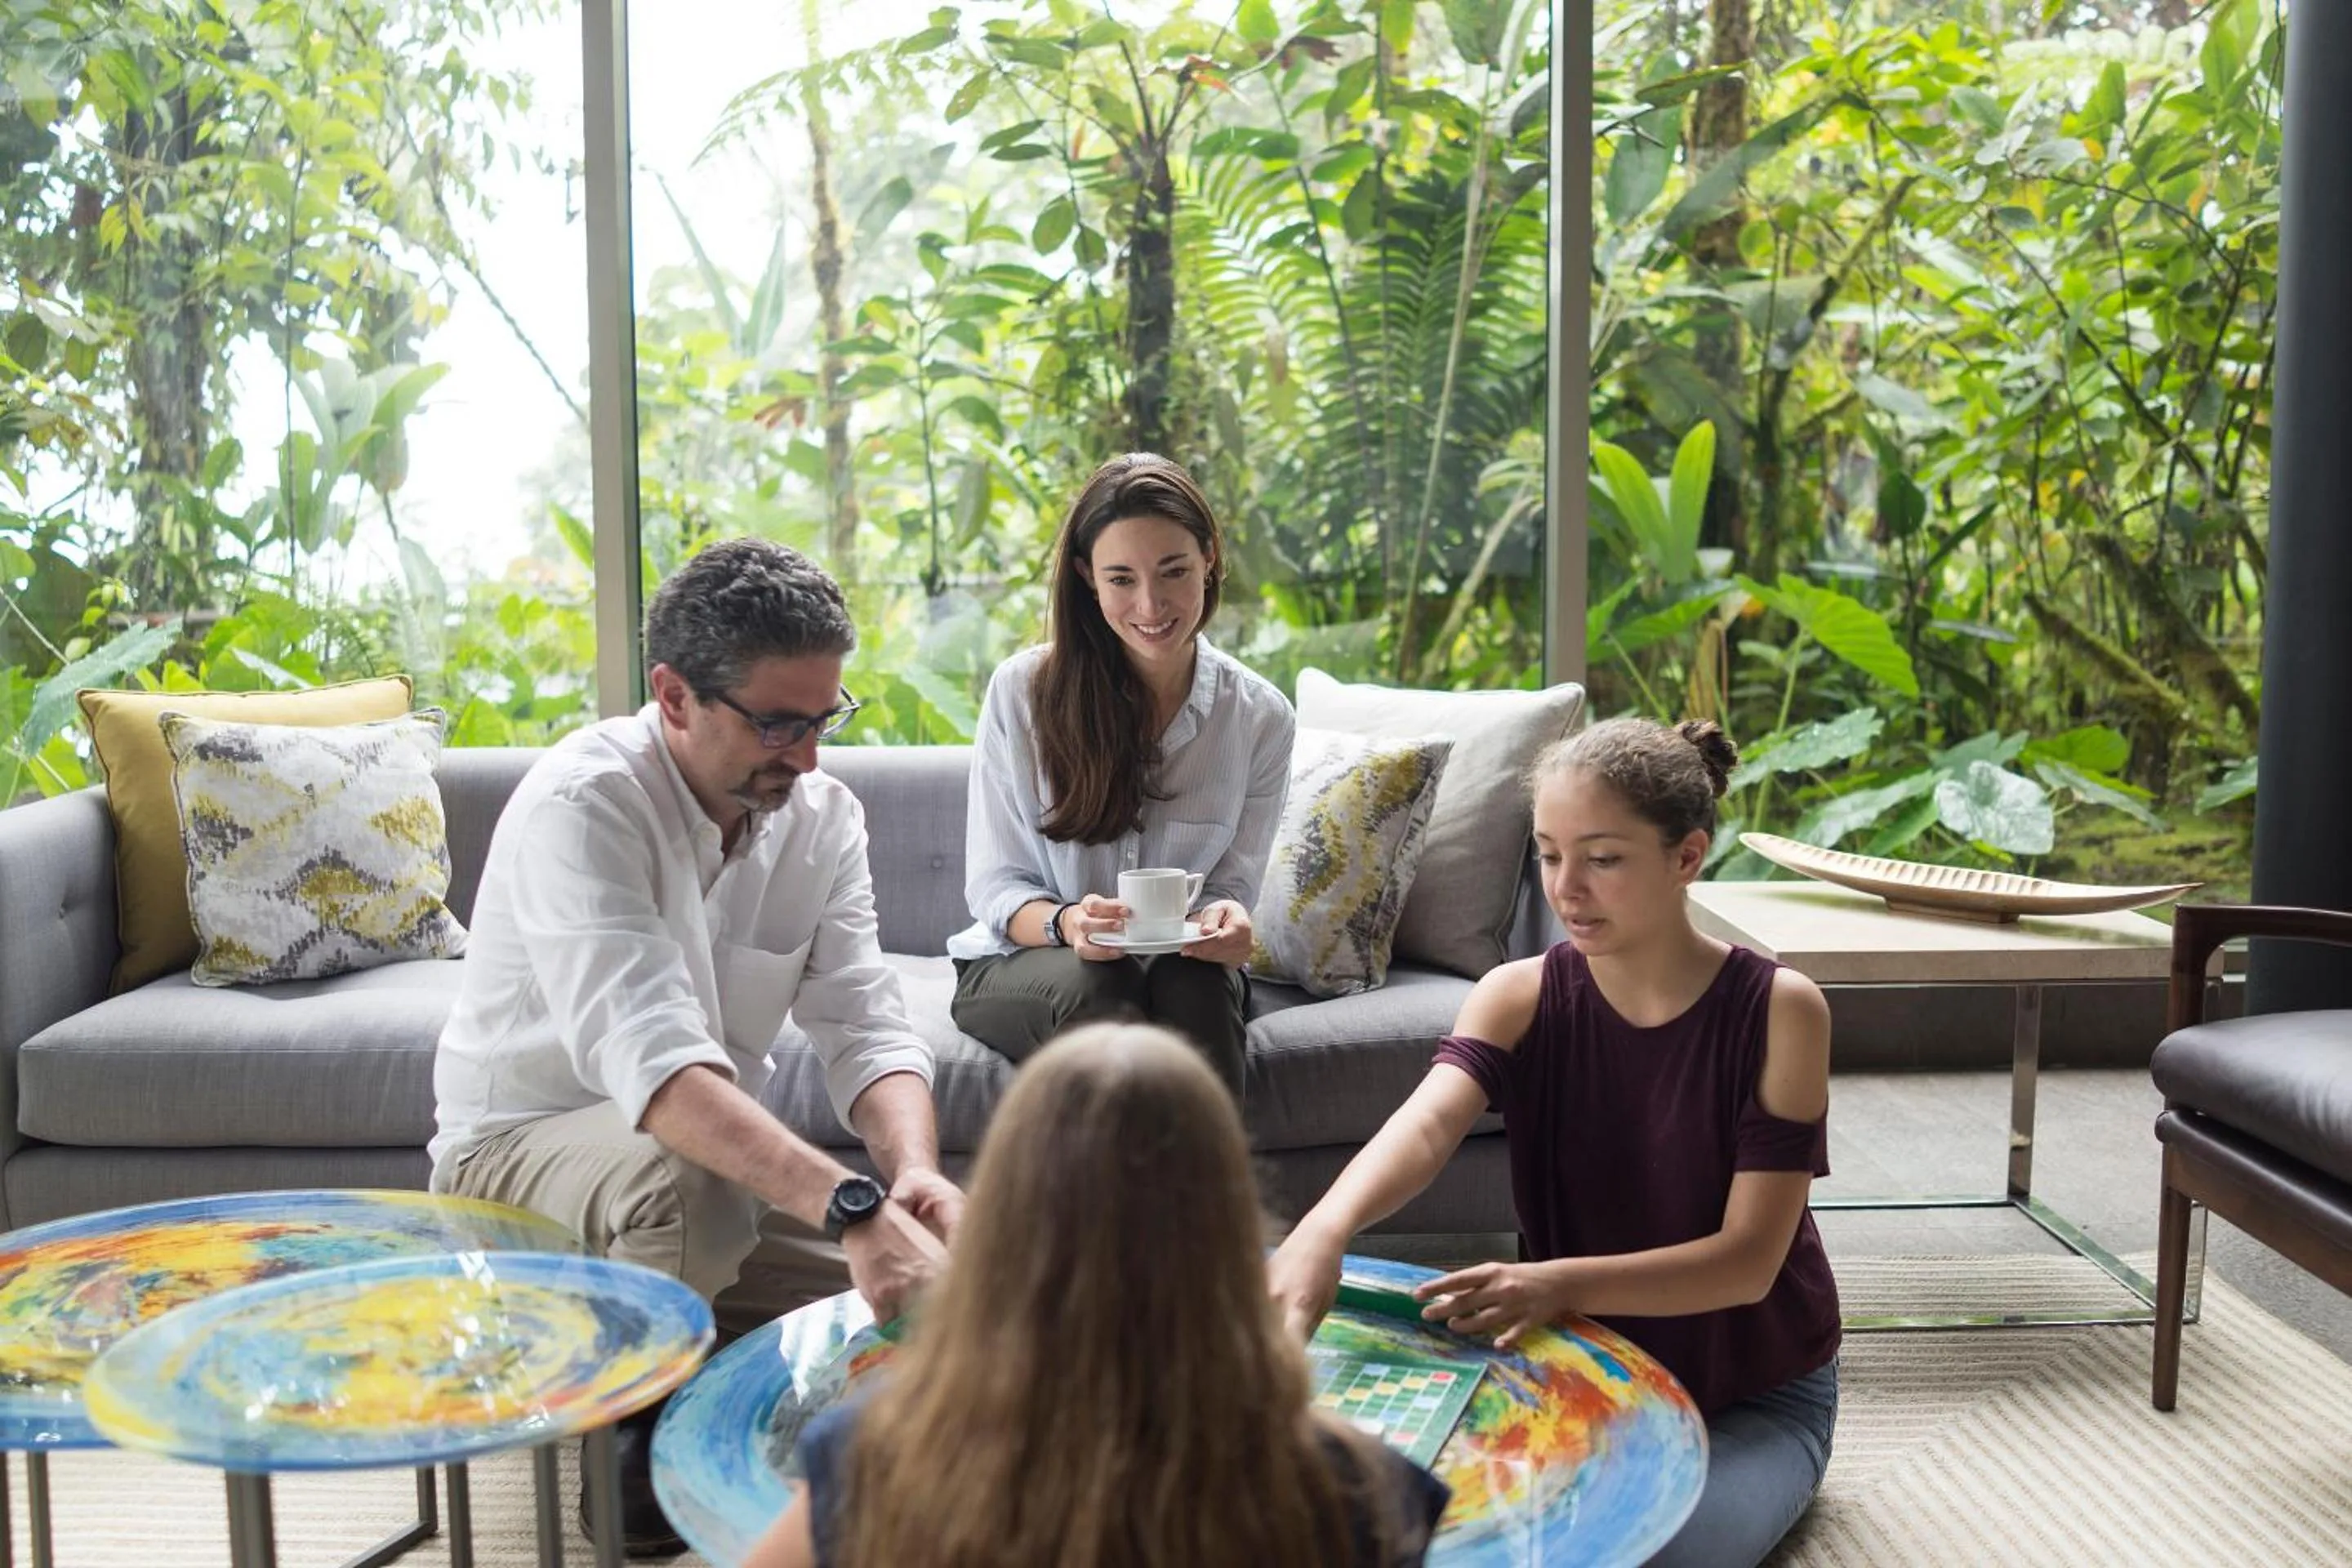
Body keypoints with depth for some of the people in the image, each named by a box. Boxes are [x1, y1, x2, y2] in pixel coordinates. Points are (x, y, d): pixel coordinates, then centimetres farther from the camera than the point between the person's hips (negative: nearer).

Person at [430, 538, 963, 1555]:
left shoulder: (823, 816, -6)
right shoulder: (580, 805, -26)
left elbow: (865, 1027, -13)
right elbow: (648, 1054, -40)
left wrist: (914, 1170, -36)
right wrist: (851, 1208, -51)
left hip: (720, 1145, 6)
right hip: (518, 1149, -6)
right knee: (688, 1182, -38)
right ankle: (631, 1432, -8)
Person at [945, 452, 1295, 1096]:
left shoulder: (1260, 718, -2)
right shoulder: (1021, 690, -8)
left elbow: (1233, 885, 1)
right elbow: (993, 886, -5)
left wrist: (1223, 921, -24)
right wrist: (1065, 923, -27)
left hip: (1180, 966, 1)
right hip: (1021, 963, -1)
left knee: (1201, 984, -34)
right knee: (1091, 987, -35)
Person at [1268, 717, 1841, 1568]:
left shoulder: (1777, 1010, -18)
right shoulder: (1520, 997, -12)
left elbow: (1747, 1260, -23)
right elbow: (1425, 1124, -32)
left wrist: (1558, 1284, -40)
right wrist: (1324, 1230, -55)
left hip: (1756, 1397, -2)